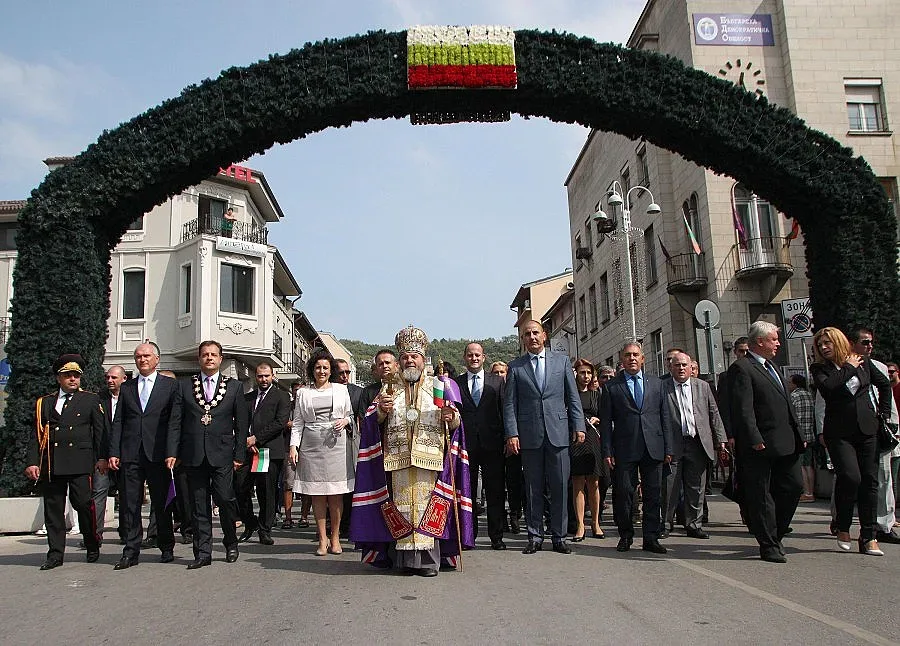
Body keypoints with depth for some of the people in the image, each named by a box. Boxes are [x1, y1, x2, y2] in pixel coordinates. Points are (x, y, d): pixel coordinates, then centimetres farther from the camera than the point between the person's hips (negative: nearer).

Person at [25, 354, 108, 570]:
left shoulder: (91, 400, 12)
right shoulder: (44, 403, 17)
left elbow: (101, 431, 6)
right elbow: (36, 436, 12)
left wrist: (102, 457, -4)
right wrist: (32, 462, 2)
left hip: (80, 461, -2)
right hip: (51, 463, 3)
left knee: (82, 502, -8)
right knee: (53, 507, 3)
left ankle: (93, 546, 9)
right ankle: (55, 554, 11)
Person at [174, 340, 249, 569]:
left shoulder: (234, 387, 8)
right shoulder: (185, 386, 10)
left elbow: (242, 424, 6)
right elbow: (176, 421, 8)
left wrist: (239, 455, 1)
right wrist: (175, 452, 0)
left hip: (222, 455, -1)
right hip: (193, 455, 2)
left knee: (224, 498, -9)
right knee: (199, 506, 4)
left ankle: (231, 543, 15)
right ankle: (203, 553, 13)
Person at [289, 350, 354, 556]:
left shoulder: (341, 389, 10)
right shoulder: (303, 393, 11)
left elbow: (351, 414, 16)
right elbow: (297, 423, 9)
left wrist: (345, 421, -6)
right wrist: (293, 446, 0)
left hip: (336, 445, 0)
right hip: (311, 447, 1)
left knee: (336, 493, -1)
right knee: (317, 494, 1)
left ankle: (335, 538, 9)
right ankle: (322, 540, 8)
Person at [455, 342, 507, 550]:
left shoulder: (497, 381, 10)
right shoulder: (455, 383, 9)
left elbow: (505, 411, 7)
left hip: (492, 444, 0)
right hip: (465, 445, 0)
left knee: (495, 491, 3)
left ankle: (496, 536, 11)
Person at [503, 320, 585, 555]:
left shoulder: (561, 360, 10)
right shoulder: (515, 366, 7)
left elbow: (573, 397, 9)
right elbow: (510, 403, 3)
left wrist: (578, 426, 1)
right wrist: (511, 434, -6)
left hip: (558, 432, 1)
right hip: (529, 435, 0)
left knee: (560, 487, 3)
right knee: (533, 488, 5)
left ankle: (559, 536, 13)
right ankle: (535, 536, 15)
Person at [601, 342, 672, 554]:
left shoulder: (657, 384, 14)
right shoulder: (611, 387, 5)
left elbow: (665, 417, 12)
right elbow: (606, 422, 2)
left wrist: (668, 448, 5)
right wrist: (607, 451, -5)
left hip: (653, 448, 2)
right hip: (624, 449, -2)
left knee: (653, 495, 4)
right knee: (623, 493, 1)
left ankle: (651, 538, 13)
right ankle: (625, 536, 16)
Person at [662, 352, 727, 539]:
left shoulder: (703, 386, 11)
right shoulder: (663, 388, 0)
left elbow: (714, 414, 12)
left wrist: (720, 439, 6)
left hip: (697, 444, 3)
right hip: (672, 445, -3)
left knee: (696, 488, 7)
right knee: (669, 487, 1)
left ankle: (694, 525, 17)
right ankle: (665, 523, 14)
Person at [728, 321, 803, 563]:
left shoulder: (771, 367, 19)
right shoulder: (741, 368, -11)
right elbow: (742, 409, -18)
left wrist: (797, 435, 18)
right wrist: (755, 440, -23)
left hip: (786, 443, 9)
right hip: (761, 446, -9)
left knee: (794, 487, 11)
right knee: (761, 496, 1)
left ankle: (774, 534, 25)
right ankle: (769, 545, 10)